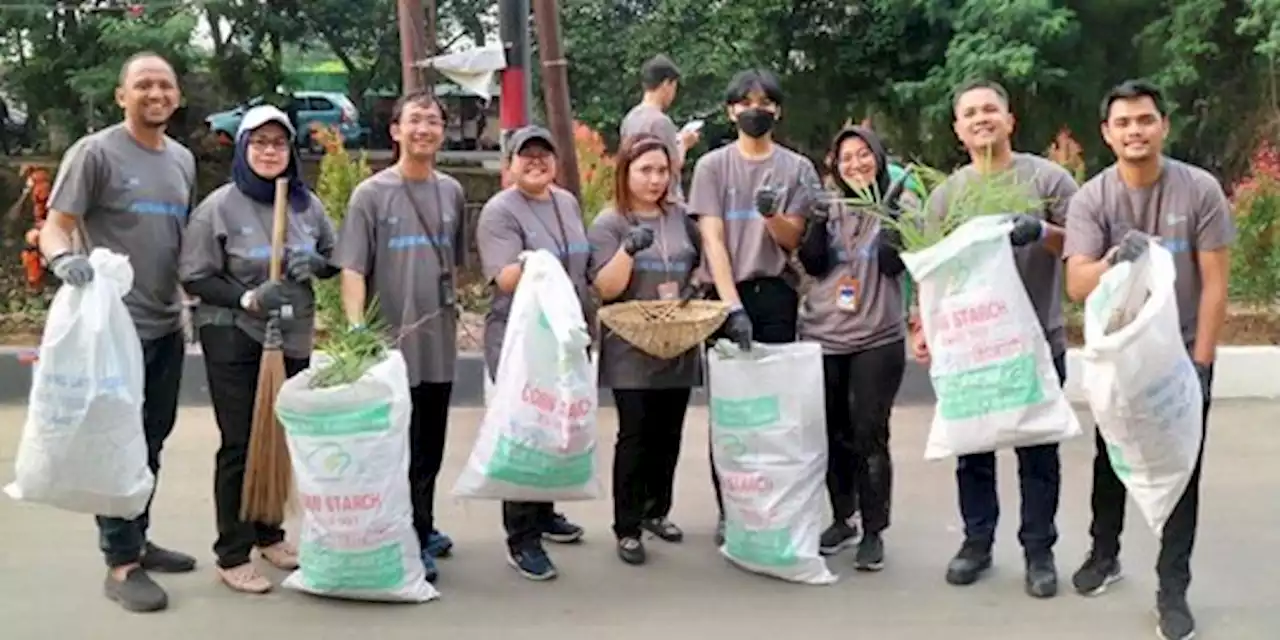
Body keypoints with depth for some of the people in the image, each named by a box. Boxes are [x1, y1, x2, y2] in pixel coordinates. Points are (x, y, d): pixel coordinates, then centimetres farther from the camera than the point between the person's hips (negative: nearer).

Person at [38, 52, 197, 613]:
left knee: (151, 441, 15)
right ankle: (121, 563, 6)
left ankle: (137, 540, 27)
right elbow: (54, 228, -11)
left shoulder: (183, 159, 12)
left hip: (168, 325, 7)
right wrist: (64, 258, -32)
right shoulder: (95, 152, -8)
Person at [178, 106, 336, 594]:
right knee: (240, 445, -2)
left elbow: (334, 258, 14)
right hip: (234, 340, -4)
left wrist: (315, 264, -9)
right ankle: (232, 557, 8)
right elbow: (194, 277, -8)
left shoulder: (307, 203, 4)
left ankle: (269, 534, 30)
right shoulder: (219, 205, -8)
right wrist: (246, 298, -21)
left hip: (293, 338, 5)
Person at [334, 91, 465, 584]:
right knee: (399, 449, 1)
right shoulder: (371, 193, -6)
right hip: (391, 342, -5)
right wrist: (357, 329, -22)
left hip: (440, 342, 5)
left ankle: (421, 530, 29)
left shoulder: (452, 192, 9)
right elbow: (352, 269, -11)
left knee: (430, 447, 15)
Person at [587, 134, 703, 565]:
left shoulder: (679, 217, 9)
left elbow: (700, 264, 24)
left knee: (668, 433, 11)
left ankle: (657, 511, 27)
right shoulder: (609, 223, -6)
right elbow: (606, 288, -14)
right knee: (635, 436, -4)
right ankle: (627, 529, 3)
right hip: (631, 349, -5)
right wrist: (629, 248, -26)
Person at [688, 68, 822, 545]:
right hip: (724, 294, 0)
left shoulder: (797, 169, 6)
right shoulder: (712, 166, 3)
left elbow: (793, 239, 3)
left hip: (776, 293, 1)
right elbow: (712, 239, -5)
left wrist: (771, 214, -19)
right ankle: (727, 509, 11)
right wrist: (733, 305, -16)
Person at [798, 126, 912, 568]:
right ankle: (841, 519, 21)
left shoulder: (897, 208, 3)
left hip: (877, 340, -3)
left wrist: (885, 212, -16)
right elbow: (812, 265, 2)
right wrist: (818, 223, -13)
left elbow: (894, 264, -10)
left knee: (869, 435, -6)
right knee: (833, 434, 7)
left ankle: (873, 532, 2)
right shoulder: (830, 208, 11)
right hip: (822, 337, 3)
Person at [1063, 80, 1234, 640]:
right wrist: (1115, 258, -41)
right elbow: (1076, 285, -21)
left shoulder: (1200, 190, -12)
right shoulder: (1090, 199, -11)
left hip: (1183, 352, -1)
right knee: (1110, 460, 16)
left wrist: (1199, 363, -11)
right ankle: (1104, 554, 35)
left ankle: (1172, 590, 12)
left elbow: (1215, 285, -9)